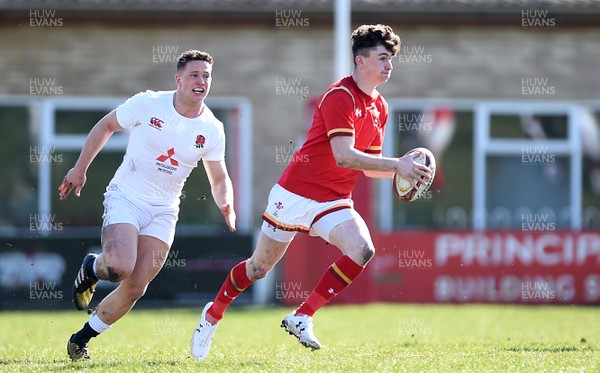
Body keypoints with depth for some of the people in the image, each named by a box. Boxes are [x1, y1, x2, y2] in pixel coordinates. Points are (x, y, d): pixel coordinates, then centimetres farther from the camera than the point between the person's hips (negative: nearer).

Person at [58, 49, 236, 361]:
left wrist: (225, 203, -12)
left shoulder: (212, 130, -2)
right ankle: (91, 268, 9)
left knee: (135, 288, -4)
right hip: (125, 198, -3)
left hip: (163, 212, 3)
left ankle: (81, 340, 14)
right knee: (120, 267, -28)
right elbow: (106, 126, 5)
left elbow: (219, 178, 10)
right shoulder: (147, 104, -10)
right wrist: (80, 169, 6)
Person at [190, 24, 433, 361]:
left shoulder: (379, 108, 7)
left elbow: (368, 166, 14)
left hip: (334, 201, 6)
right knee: (260, 267, 7)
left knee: (362, 250, -21)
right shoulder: (339, 97, -19)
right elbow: (344, 157, -29)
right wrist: (397, 165, -31)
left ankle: (302, 318, -13)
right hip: (297, 192, -6)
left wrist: (401, 168, -5)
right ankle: (213, 314, 33)